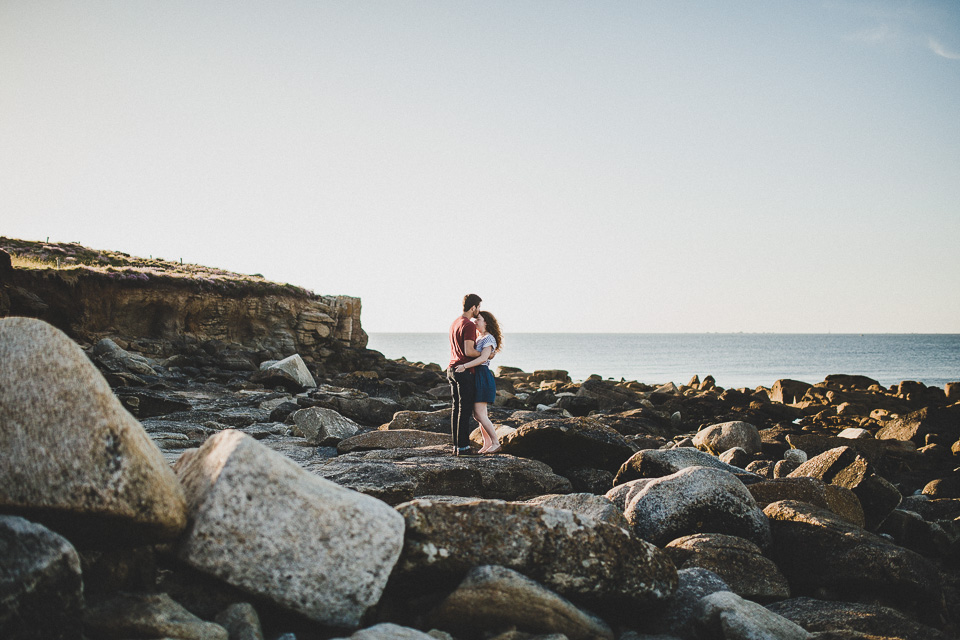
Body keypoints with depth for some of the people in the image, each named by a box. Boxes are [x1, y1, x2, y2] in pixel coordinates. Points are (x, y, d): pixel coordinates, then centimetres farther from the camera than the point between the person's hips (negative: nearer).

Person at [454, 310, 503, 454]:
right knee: (477, 414, 9)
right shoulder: (479, 339, 20)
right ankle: (487, 443, 16)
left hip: (483, 377, -10)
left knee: (480, 414, -12)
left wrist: (465, 366, -28)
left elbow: (483, 358, -21)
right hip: (474, 376, 10)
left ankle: (496, 443, -5)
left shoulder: (489, 338, -9)